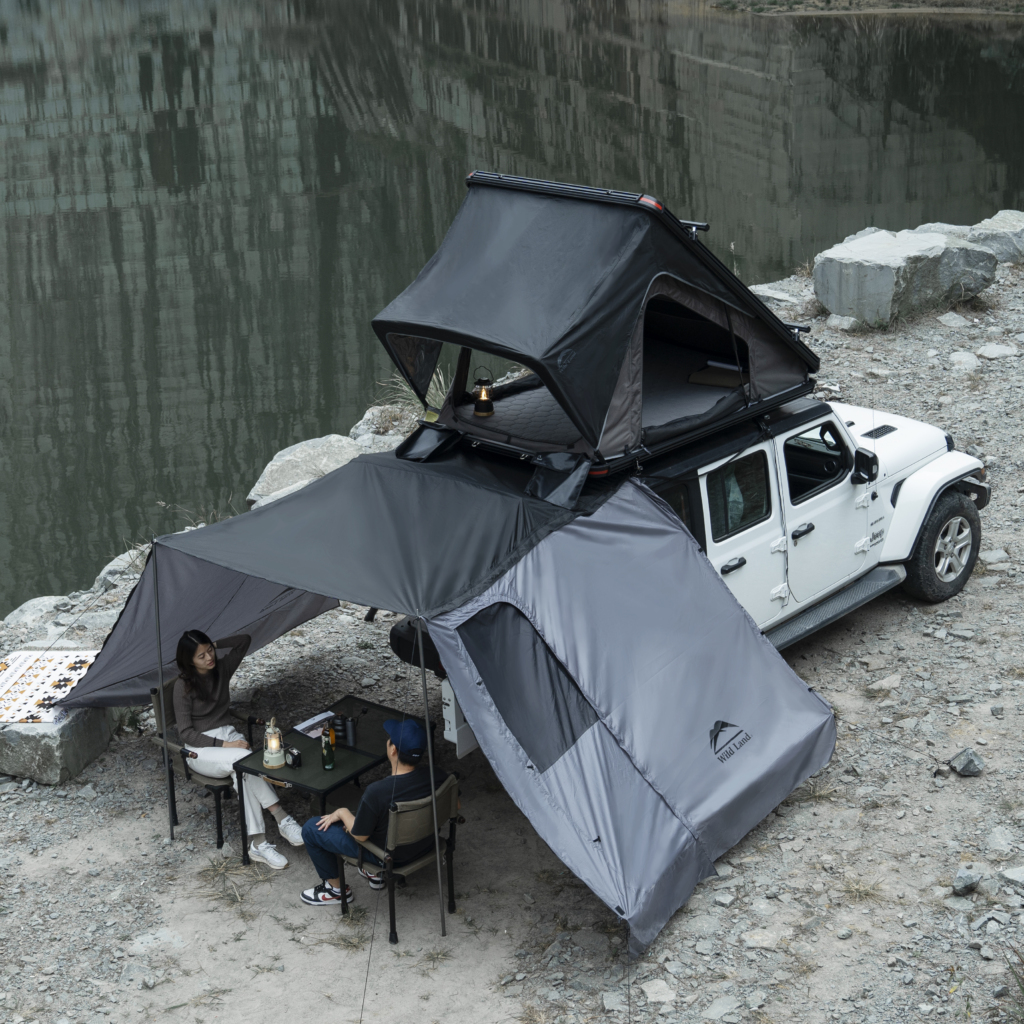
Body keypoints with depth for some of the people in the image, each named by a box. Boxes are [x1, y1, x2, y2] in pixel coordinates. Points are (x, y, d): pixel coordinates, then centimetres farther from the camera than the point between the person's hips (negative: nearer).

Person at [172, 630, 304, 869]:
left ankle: (257, 843, -38)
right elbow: (185, 732, -13)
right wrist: (223, 745, -21)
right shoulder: (183, 685, -12)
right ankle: (281, 818, -32)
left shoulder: (221, 668, 2)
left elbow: (244, 640, 11)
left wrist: (215, 645, 1)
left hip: (228, 733, 5)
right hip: (201, 748, -5)